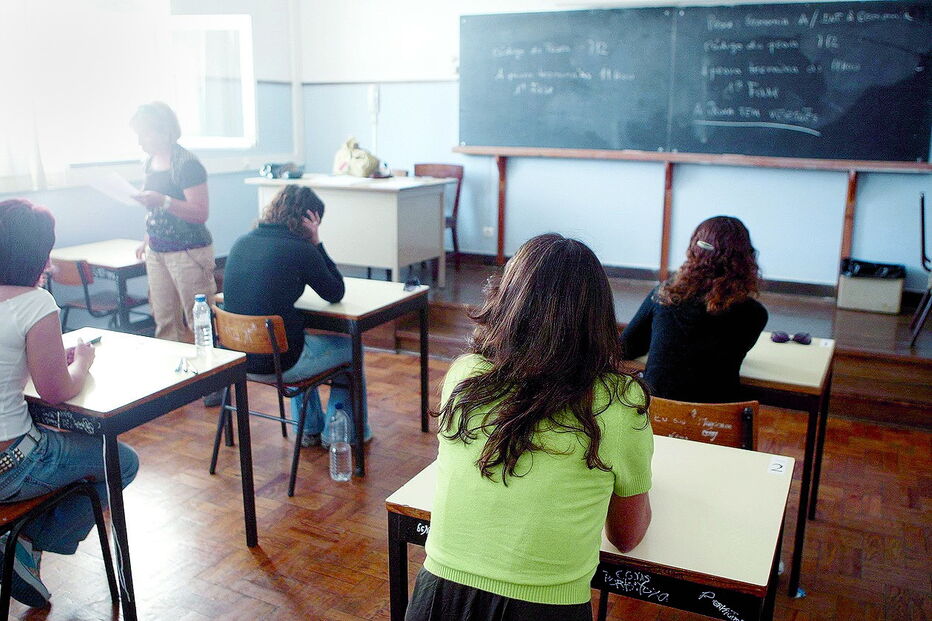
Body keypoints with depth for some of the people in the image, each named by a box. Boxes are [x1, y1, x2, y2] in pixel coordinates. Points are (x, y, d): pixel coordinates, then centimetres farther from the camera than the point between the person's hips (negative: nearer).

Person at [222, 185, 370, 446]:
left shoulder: (241, 243, 4)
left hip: (238, 356, 7)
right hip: (276, 362, -7)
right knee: (350, 346, 19)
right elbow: (336, 293, -3)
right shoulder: (300, 249, -16)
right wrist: (317, 243, -3)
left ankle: (310, 429, 44)